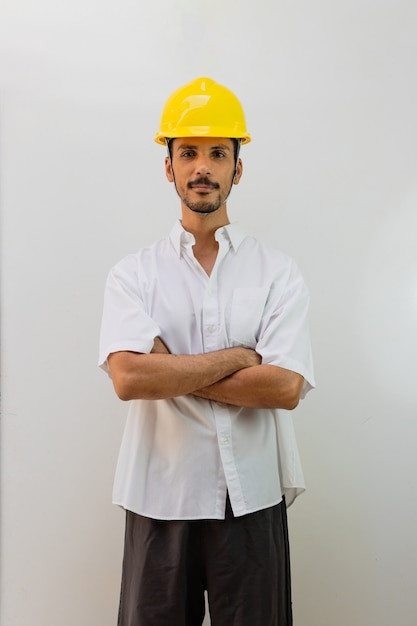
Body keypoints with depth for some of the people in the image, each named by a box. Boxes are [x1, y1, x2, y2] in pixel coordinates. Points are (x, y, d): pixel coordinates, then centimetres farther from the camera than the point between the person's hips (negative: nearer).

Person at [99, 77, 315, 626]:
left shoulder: (278, 272, -1)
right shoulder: (134, 274, -1)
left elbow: (286, 388, -12)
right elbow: (128, 378, -17)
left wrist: (170, 371, -13)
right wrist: (237, 358, -13)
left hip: (252, 498, 1)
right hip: (160, 497, 0)